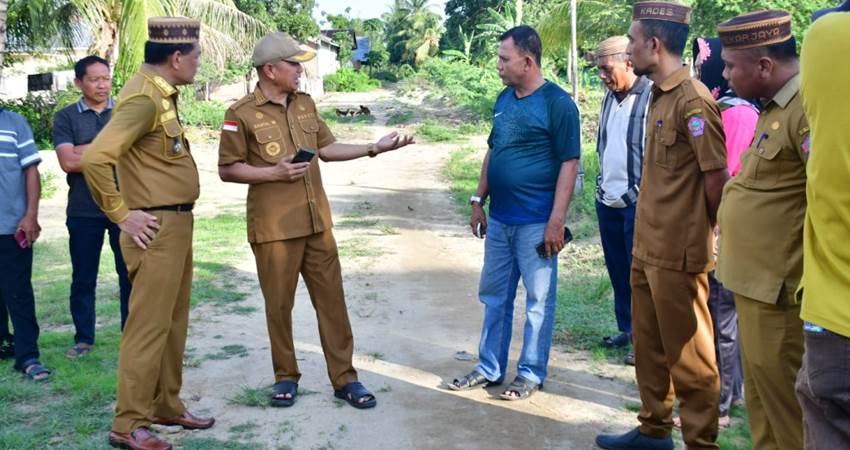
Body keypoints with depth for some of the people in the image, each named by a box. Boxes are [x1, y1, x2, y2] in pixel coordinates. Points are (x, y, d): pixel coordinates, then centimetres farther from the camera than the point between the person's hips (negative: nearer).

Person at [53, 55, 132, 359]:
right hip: (83, 211, 0)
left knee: (130, 274, 5)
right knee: (83, 278, 8)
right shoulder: (66, 117, 3)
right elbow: (68, 161, -10)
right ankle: (83, 338, 20)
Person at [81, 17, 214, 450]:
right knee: (149, 326, -4)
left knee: (174, 322, 17)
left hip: (177, 223, 10)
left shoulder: (161, 93, 11)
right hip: (156, 228, -10)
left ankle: (166, 405, 29)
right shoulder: (142, 97, -18)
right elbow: (94, 158, -28)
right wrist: (122, 215, -20)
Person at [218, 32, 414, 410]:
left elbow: (326, 149, 16)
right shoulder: (242, 114, -7)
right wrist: (273, 173, -17)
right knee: (279, 305, 6)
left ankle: (344, 379, 14)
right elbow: (227, 169, -5)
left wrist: (373, 148, 8)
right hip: (273, 227, -5)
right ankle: (286, 377, 23)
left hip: (316, 222, 5)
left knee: (332, 299, 6)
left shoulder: (305, 104, 10)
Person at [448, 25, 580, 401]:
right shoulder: (504, 99, 10)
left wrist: (557, 220, -17)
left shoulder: (557, 103, -12)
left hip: (535, 223, -7)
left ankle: (531, 373, 18)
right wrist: (479, 201, 14)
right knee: (495, 296, 14)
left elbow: (569, 163, -14)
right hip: (499, 219, 7)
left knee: (539, 300, 5)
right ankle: (490, 368, 26)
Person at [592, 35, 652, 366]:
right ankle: (627, 329, 28)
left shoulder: (652, 97, -14)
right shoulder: (610, 97, 12)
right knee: (617, 270, 15)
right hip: (608, 200, 8)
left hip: (637, 202, -8)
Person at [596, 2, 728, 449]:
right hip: (647, 249, 9)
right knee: (648, 347, 19)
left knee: (688, 357, 3)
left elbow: (717, 177, -17)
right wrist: (647, 237, 14)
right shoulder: (659, 96, 11)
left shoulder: (692, 100, -17)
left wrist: (697, 233, -4)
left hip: (678, 254, -9)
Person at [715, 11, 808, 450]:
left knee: (784, 406, 2)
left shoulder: (808, 107, -19)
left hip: (779, 292, -10)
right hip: (755, 283, 10)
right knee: (760, 400, 20)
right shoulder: (774, 107, 13)